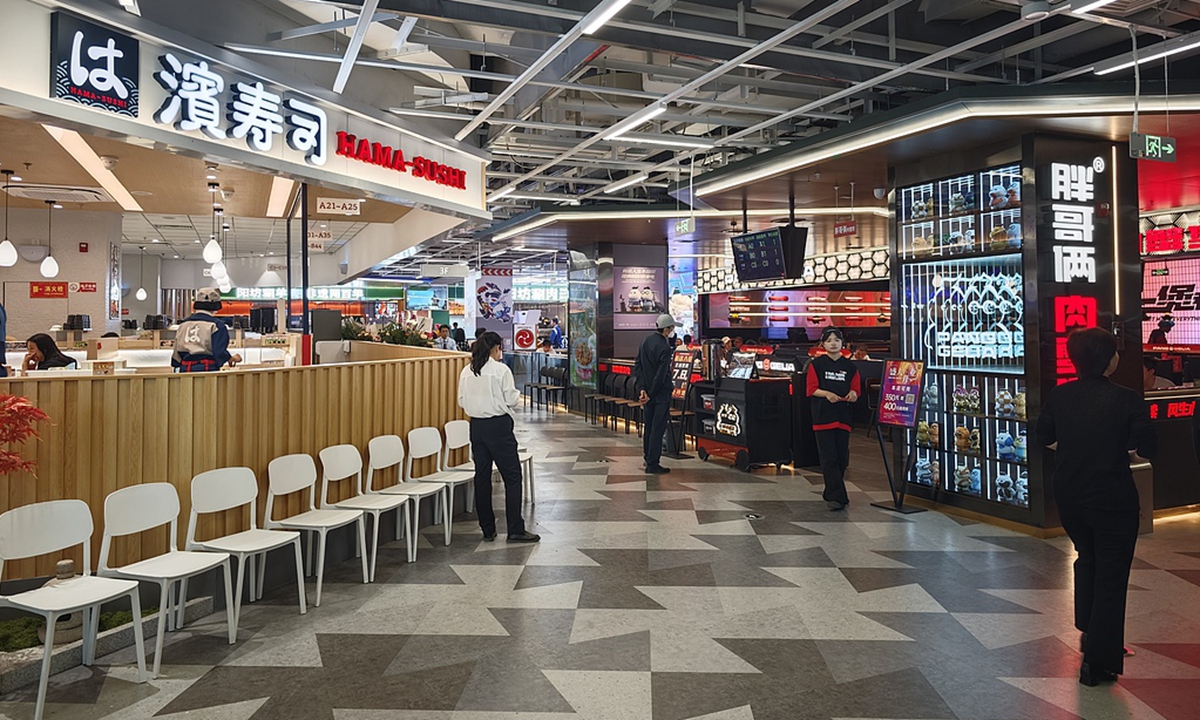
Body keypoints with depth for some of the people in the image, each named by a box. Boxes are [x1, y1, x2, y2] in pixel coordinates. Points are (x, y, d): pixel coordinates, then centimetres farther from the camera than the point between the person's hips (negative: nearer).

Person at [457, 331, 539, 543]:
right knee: (512, 476, 2)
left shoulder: (466, 372, 5)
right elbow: (511, 400, -12)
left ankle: (487, 529, 16)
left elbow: (462, 401, 9)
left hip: (476, 426, 6)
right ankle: (515, 529, 2)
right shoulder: (501, 370, -12)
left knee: (482, 476, 11)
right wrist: (517, 396, 9)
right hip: (498, 425, -6)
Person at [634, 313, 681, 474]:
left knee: (649, 427, 17)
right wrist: (651, 394, -13)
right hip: (660, 393, -8)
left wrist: (642, 389, -3)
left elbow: (638, 367, 3)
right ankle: (653, 464, 2)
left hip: (647, 391, 8)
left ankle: (648, 459, 26)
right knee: (657, 429, -2)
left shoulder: (646, 341, 5)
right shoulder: (664, 348, -19)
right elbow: (661, 375, -20)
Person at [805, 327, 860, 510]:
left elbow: (856, 389, 11)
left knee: (842, 457, 6)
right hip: (823, 416, -3)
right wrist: (827, 394, -19)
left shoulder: (850, 366, 10)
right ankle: (837, 497, -9)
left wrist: (852, 394, -12)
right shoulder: (816, 364, 2)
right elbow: (811, 389, -2)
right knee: (829, 458, -8)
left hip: (843, 416, 3)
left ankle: (831, 493, 21)